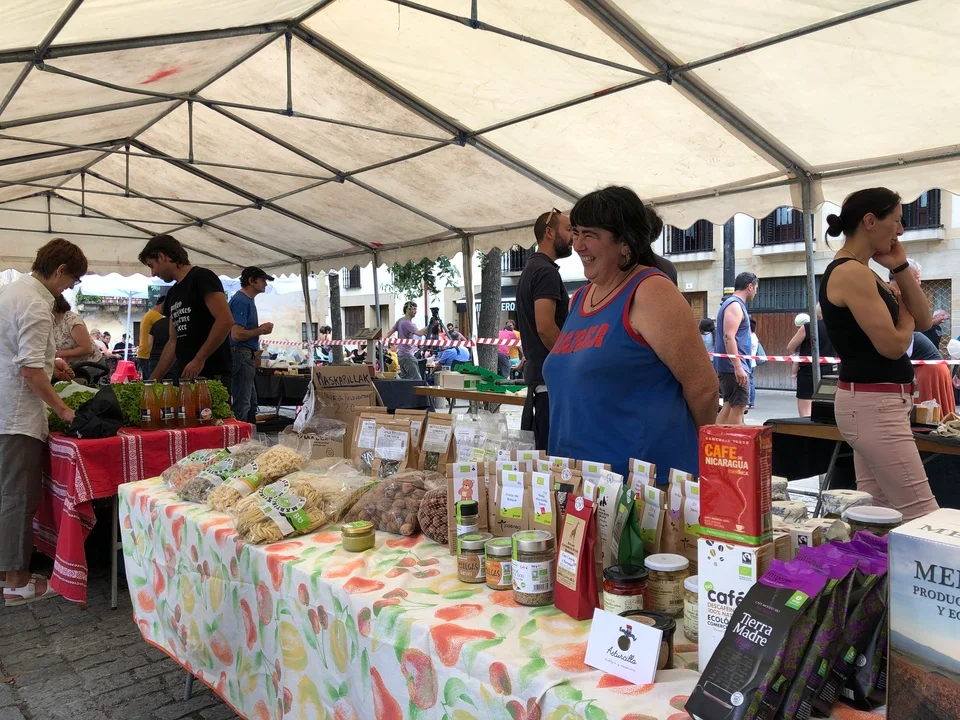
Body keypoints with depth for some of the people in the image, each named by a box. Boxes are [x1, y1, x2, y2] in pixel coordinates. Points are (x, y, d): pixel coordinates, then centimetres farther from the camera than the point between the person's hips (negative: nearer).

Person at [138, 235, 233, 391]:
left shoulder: (201, 277, -6)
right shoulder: (172, 294, 19)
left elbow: (226, 320, -17)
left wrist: (199, 360, -17)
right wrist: (153, 380, 17)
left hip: (212, 375, -8)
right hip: (186, 376, 8)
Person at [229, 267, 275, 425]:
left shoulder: (248, 300, 16)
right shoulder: (241, 301, -14)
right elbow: (236, 334, -23)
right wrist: (261, 330, -12)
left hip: (247, 356, 11)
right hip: (241, 355, -11)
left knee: (251, 402, 17)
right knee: (242, 403, -8)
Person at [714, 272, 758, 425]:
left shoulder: (733, 304, 18)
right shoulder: (735, 305, -13)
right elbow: (729, 337, -23)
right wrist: (738, 367, -26)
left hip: (728, 366, 10)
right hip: (734, 366, -10)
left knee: (729, 406, 12)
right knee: (738, 407, -7)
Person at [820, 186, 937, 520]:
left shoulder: (863, 273, 16)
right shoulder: (851, 273, -15)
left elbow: (923, 322, 15)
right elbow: (893, 345, -17)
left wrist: (900, 267, 7)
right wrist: (904, 314, 4)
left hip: (876, 403, 10)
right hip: (873, 405, -10)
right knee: (922, 517, -9)